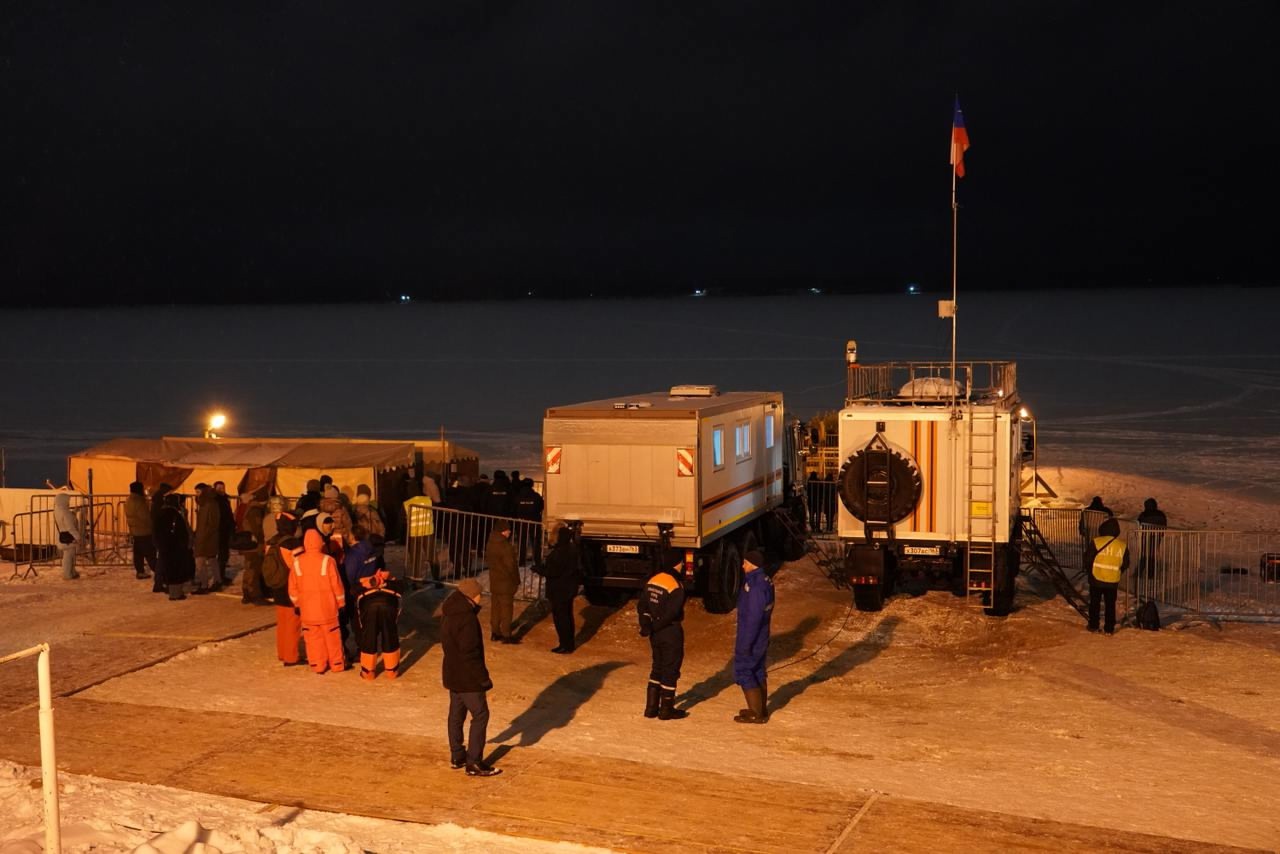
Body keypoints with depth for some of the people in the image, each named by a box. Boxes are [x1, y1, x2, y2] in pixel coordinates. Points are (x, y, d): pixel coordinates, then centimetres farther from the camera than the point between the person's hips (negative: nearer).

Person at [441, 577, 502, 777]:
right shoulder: (467, 618, -24)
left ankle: (457, 756, 27)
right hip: (468, 677, -10)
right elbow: (470, 653, -24)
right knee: (480, 715, -2)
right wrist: (483, 678, -17)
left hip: (452, 674, 10)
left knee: (456, 714, 17)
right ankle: (474, 763, -1)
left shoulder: (449, 614, 7)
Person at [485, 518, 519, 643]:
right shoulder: (506, 546, -23)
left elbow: (487, 560, 12)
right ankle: (506, 635, 7)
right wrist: (517, 581, -7)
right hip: (506, 582, -8)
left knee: (495, 607, 15)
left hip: (494, 581, 8)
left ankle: (495, 633, 23)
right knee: (506, 608, 2)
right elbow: (511, 566, -19)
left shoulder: (490, 543, 2)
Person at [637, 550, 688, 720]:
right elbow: (671, 614, -24)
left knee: (657, 668, 18)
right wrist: (654, 627, -13)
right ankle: (666, 709, 12)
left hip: (656, 632, 7)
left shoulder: (652, 580, 4)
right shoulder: (676, 586, -19)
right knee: (670, 669, 4)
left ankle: (651, 707, 20)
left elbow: (641, 605, 4)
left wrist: (646, 624, -1)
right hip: (671, 632, -7)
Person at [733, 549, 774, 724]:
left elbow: (753, 617, -25)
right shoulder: (765, 581, 8)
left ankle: (756, 713, 1)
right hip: (761, 638, 10)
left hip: (751, 638, -10)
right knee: (758, 672, 18)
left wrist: (745, 643, -22)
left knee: (743, 672, -2)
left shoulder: (756, 586, -24)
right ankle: (761, 709, 27)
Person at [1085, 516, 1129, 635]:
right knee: (1110, 605, 12)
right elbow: (1125, 564, 6)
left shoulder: (1096, 542, -13)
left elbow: (1087, 559, -8)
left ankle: (1093, 626, 17)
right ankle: (1109, 628, 13)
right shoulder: (1122, 545, -3)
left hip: (1096, 579, -2)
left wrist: (1090, 569, 11)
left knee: (1094, 603, 12)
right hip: (1113, 581, 2)